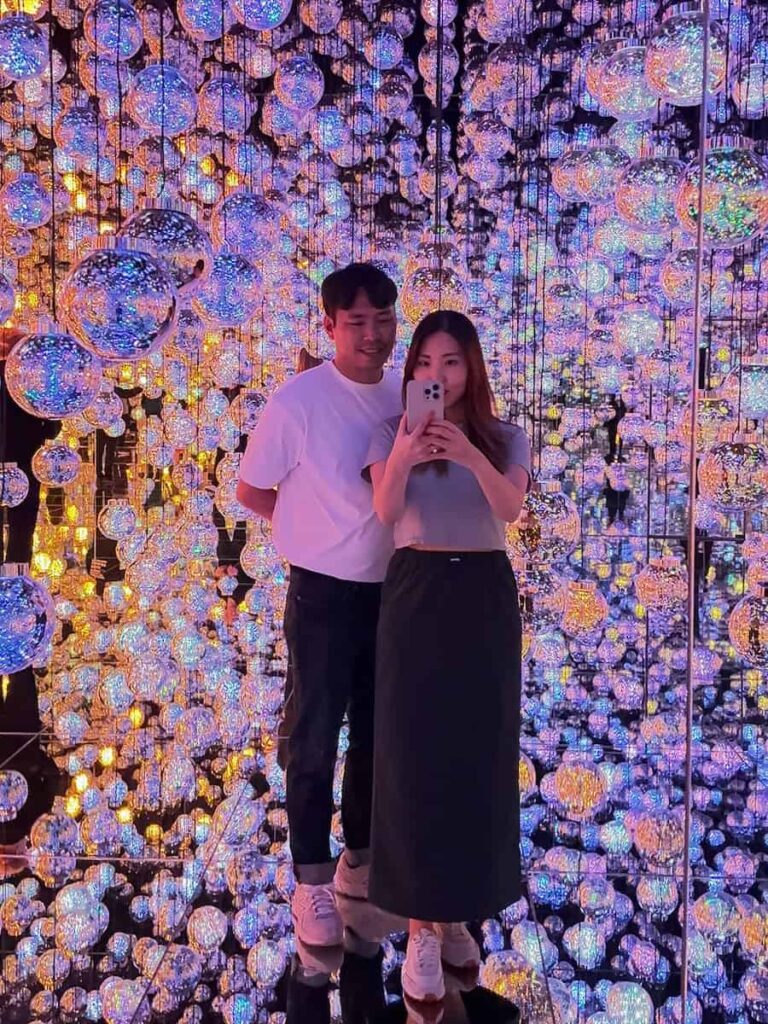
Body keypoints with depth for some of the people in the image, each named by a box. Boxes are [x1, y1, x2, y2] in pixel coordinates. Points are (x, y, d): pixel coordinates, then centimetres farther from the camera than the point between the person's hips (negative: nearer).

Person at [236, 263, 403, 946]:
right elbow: (251, 491, -5)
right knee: (316, 738, 7)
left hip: (392, 589, 5)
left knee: (376, 731, 18)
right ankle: (313, 882, 24)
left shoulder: (406, 395, -1)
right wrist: (321, 527, -3)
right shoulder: (298, 401, -15)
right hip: (324, 594, -5)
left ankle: (361, 862, 37)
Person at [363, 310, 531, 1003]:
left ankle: (458, 911, 27)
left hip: (485, 596, 2)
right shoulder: (392, 432, 3)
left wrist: (471, 456, -33)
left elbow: (511, 509, -14)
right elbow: (385, 513, -14)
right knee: (415, 756, 0)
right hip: (416, 594, -1)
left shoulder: (505, 438, 5)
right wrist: (401, 461, -34)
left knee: (479, 756, 8)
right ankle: (422, 928, 12)